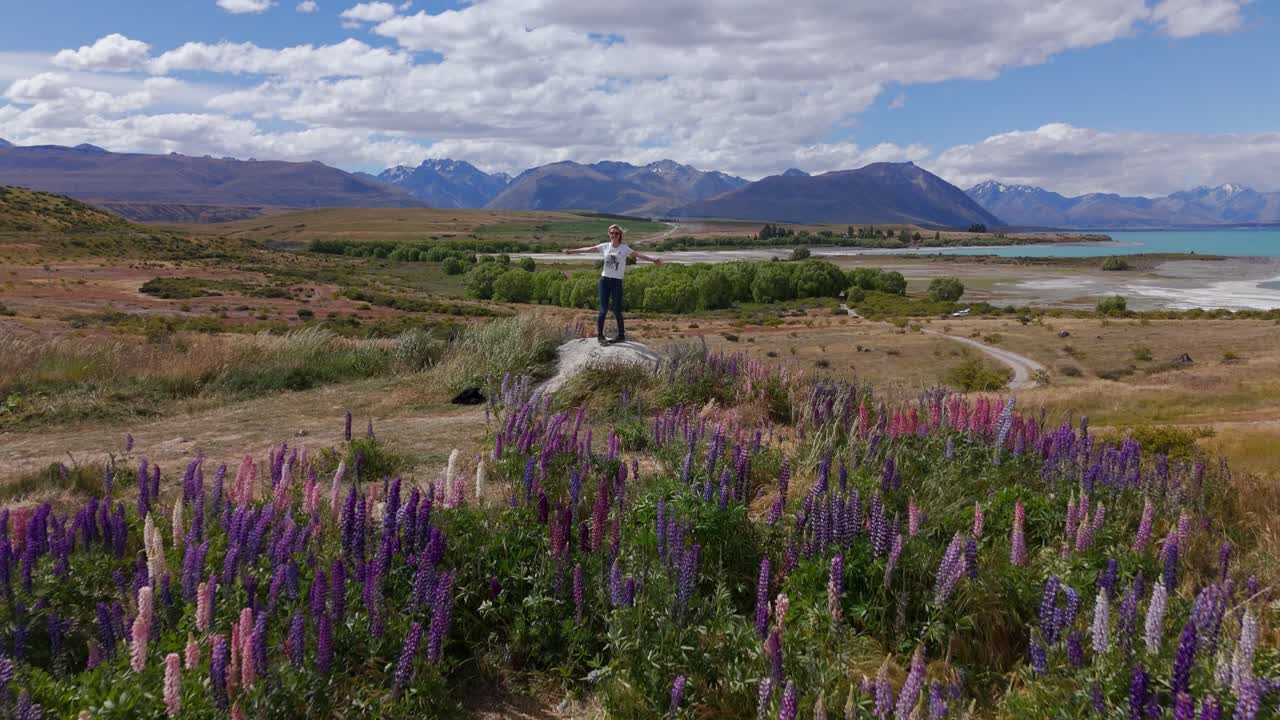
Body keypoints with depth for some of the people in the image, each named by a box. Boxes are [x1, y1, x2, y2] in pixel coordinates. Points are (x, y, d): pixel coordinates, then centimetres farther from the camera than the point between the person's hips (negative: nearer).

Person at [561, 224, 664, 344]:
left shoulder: (624, 248, -1)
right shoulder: (605, 246, 5)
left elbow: (638, 255, -11)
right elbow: (588, 249, 5)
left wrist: (653, 260, -23)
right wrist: (571, 251, 3)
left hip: (617, 282, -2)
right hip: (604, 280, 2)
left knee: (617, 310, -1)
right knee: (603, 310, 1)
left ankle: (621, 335, 13)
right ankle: (600, 335, 10)